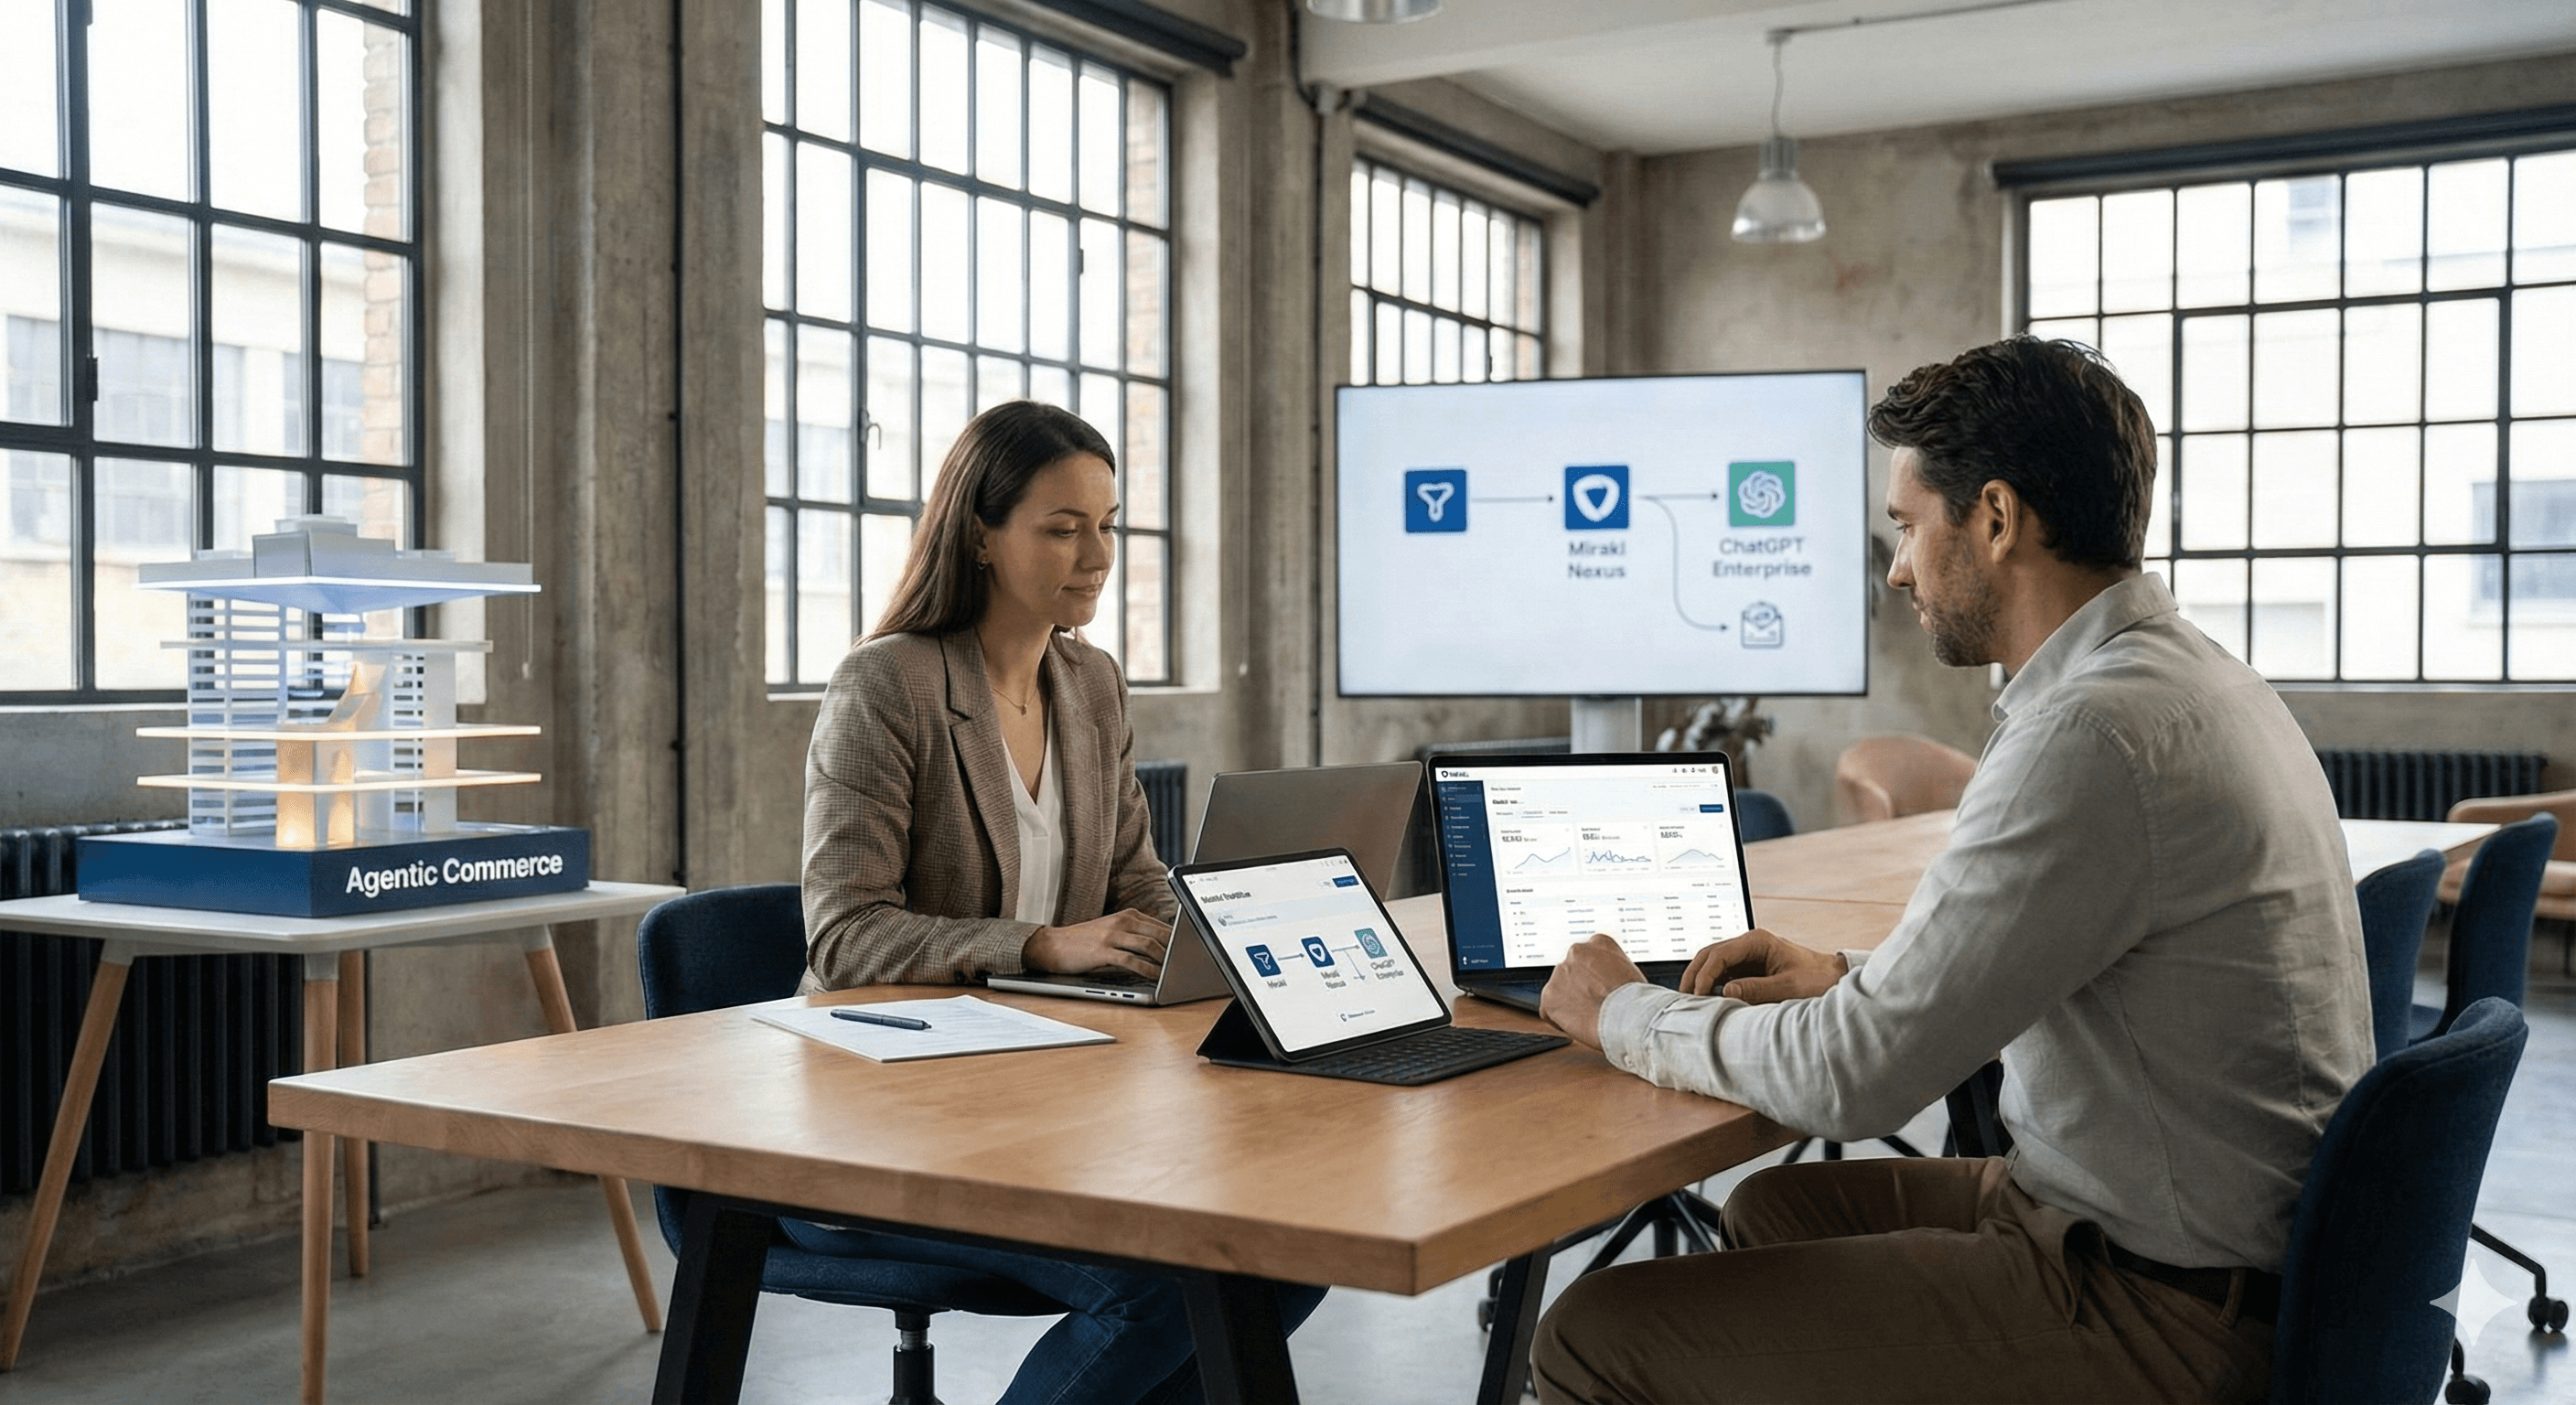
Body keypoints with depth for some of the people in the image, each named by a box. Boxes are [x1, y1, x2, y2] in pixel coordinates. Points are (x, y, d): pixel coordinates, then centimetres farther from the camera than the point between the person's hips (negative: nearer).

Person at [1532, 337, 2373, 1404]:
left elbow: (1852, 1078, -22)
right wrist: (1847, 975, 12)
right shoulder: (2198, 679, 9)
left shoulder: (2096, 735, -24)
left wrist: (1627, 1014, -5)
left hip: (2158, 1318, -10)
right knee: (1773, 1208, 26)